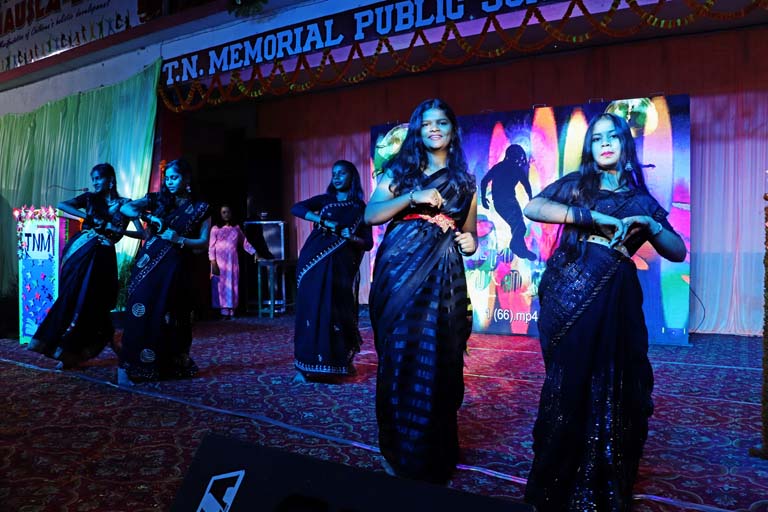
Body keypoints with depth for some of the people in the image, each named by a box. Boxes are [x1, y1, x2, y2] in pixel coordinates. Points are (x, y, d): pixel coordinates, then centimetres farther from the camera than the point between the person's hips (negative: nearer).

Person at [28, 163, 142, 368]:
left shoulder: (125, 203, 7)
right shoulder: (90, 198, 12)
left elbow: (141, 232, -1)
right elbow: (61, 205, -4)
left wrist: (119, 231, -16)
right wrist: (88, 217, -13)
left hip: (102, 255, -2)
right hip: (79, 251, 2)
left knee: (88, 302, -2)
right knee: (72, 298, -3)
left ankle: (69, 352, 9)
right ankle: (67, 351, 7)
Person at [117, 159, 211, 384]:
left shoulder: (200, 208, 7)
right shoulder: (158, 199, 11)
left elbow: (203, 243, 2)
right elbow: (125, 208, 5)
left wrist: (179, 240, -13)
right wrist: (148, 216, -10)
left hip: (176, 267, 0)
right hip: (149, 262, 0)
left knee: (170, 316, 5)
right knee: (141, 311, -8)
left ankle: (172, 365, 20)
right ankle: (126, 368, -7)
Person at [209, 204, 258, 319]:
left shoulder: (236, 228, 11)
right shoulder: (216, 229, 2)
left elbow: (245, 242, 14)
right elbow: (211, 247, -2)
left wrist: (254, 253, 4)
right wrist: (213, 262, -10)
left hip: (232, 261, 3)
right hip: (220, 261, -3)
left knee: (232, 285, 2)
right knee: (221, 284, -4)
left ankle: (231, 311, 5)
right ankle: (224, 311, -3)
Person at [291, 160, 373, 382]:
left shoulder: (360, 208, 8)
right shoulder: (324, 200, 11)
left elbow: (368, 243, 5)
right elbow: (296, 208, -5)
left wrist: (352, 239, -16)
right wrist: (323, 221, -16)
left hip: (341, 266, 0)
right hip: (314, 263, 1)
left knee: (339, 312, 1)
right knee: (312, 310, -3)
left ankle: (342, 361, 19)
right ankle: (306, 366, 0)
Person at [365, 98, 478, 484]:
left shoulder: (465, 182, 15)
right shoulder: (399, 170, 11)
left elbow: (470, 237, 19)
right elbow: (370, 215, -1)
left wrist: (469, 244, -4)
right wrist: (412, 198, -13)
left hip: (442, 277, 1)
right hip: (399, 271, 0)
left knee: (436, 362, -1)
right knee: (399, 356, 1)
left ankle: (432, 457, 13)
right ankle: (397, 451, 15)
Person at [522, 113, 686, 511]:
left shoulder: (641, 199, 15)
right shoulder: (576, 184, 10)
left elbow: (678, 252, 10)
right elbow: (532, 208, -9)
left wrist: (648, 224, -8)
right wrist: (594, 218, -16)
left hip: (614, 301, 2)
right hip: (569, 293, -2)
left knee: (614, 390, 3)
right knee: (570, 386, 0)